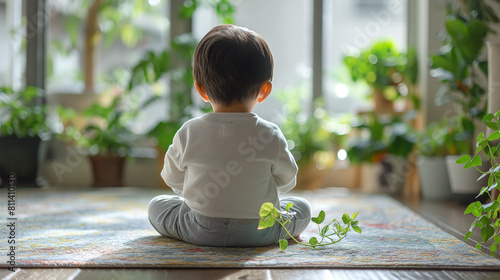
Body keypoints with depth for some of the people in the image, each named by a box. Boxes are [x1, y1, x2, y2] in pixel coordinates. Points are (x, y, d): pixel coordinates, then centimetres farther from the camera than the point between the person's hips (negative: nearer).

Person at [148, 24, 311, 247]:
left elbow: (173, 179, 4)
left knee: (156, 204, 24)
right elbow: (286, 181, 2)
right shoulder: (270, 136, -14)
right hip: (260, 234, 0)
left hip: (201, 232, 0)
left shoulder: (188, 133, -12)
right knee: (302, 207, 25)